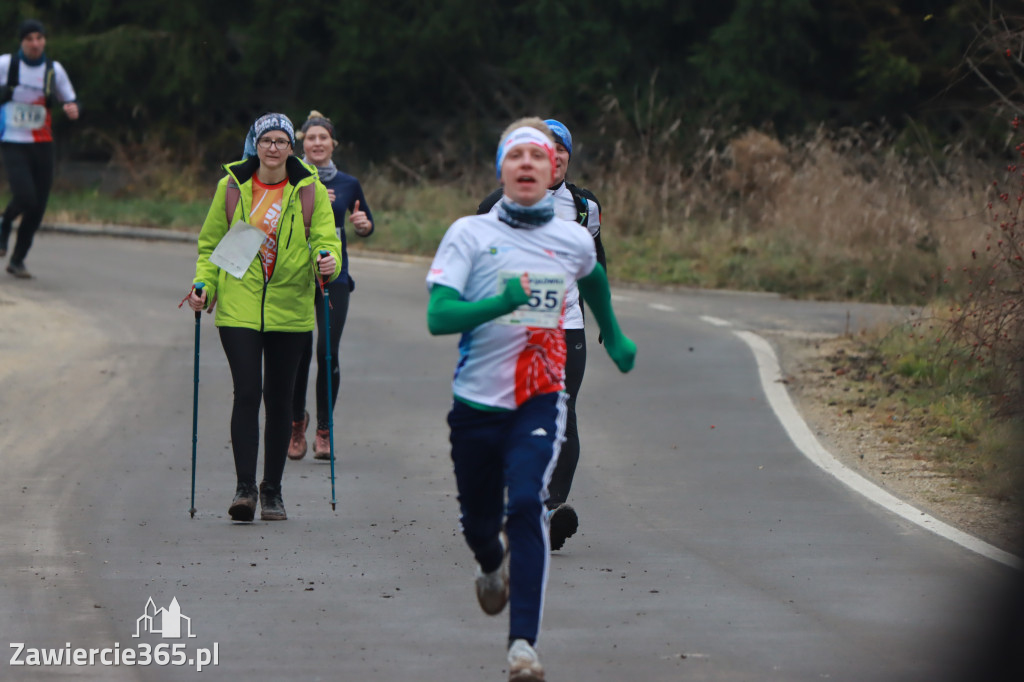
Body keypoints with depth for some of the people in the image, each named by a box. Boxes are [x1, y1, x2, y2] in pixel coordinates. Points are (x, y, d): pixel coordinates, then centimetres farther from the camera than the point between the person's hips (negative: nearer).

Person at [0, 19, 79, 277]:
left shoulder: (54, 70, 3)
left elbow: (69, 100, 12)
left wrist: (72, 108, -13)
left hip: (42, 146, 4)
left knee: (38, 208, 2)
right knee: (25, 198, -22)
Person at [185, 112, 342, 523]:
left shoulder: (310, 191, 2)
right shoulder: (231, 187, 3)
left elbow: (325, 239, 0)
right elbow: (211, 243, 11)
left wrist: (328, 260, -22)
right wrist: (204, 284, -3)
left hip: (289, 310, 1)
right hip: (238, 307, -1)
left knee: (279, 398, 7)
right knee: (246, 393, -13)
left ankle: (272, 491, 17)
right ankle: (245, 487, -12)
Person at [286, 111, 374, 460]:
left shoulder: (348, 185, 8)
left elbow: (368, 226, 18)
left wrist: (363, 224, -4)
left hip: (334, 277, 1)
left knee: (328, 352, -7)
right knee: (299, 351, -3)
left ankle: (324, 431, 5)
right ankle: (296, 420, 23)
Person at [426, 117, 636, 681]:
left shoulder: (574, 242, 3)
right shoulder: (469, 234, -5)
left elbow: (593, 276, 28)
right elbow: (438, 316, -16)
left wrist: (613, 337, 38)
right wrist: (500, 303, -31)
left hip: (540, 401, 0)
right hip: (476, 402, 0)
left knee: (526, 504, -23)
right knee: (477, 522, 13)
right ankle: (493, 564, 52)